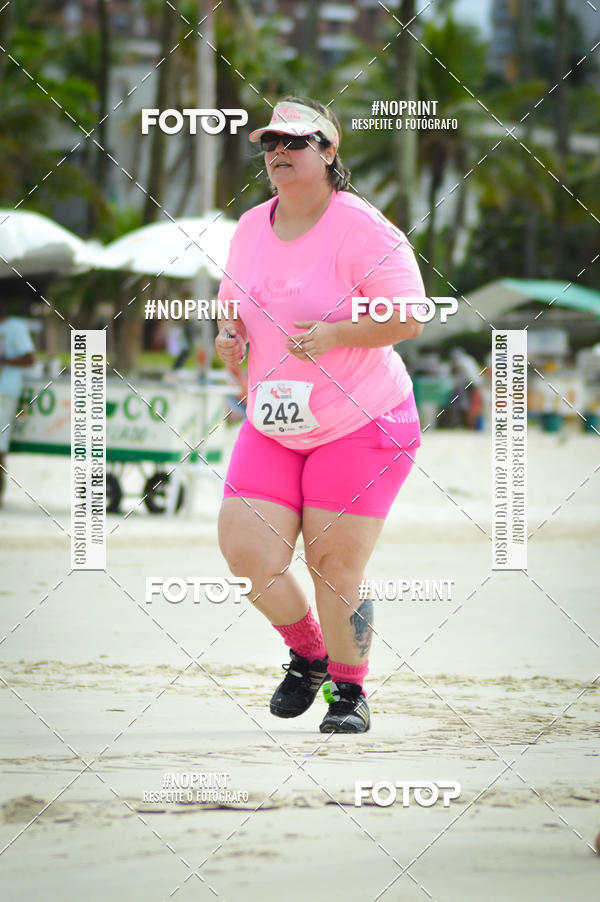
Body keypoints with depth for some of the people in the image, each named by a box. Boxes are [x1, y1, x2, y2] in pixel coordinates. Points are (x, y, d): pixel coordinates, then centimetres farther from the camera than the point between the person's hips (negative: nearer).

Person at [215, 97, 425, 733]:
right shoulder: (251, 228, 7)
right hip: (273, 428, 6)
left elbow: (408, 318, -17)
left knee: (335, 567, -5)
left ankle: (349, 692, 16)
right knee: (246, 553, -5)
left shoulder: (360, 229, -13)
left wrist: (332, 334, -26)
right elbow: (235, 302, 22)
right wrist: (228, 336, 0)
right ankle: (307, 655, 23)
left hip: (360, 424, -6)